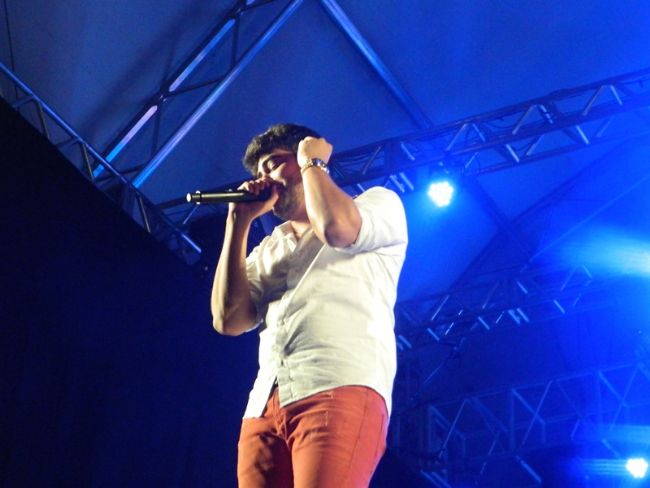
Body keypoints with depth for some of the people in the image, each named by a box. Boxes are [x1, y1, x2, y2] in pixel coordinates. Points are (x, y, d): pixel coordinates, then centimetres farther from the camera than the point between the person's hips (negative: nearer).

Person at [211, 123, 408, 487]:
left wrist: (311, 163, 11)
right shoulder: (270, 248, 31)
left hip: (342, 390, -6)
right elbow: (229, 320, 16)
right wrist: (240, 221, 18)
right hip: (265, 404, 6)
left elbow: (338, 228, -8)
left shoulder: (378, 203, 17)